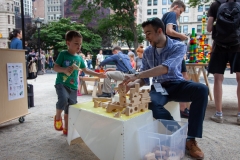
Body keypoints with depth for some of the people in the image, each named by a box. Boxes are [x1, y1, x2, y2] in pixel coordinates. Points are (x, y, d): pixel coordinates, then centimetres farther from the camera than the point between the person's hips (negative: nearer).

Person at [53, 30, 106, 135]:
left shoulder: (79, 58, 9)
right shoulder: (63, 54, -6)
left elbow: (85, 70, 20)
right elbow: (55, 68, -8)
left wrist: (98, 75, 16)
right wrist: (64, 69, -28)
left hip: (73, 86, 5)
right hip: (61, 83, -5)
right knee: (63, 100, -32)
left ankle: (66, 128, 29)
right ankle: (57, 117, -2)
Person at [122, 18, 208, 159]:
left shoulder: (179, 46, -13)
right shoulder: (147, 52, 3)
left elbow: (166, 68, -31)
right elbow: (145, 78, 6)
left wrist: (135, 75, -36)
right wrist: (131, 84, -16)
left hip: (177, 85, -2)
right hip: (159, 88, 2)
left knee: (202, 89, -32)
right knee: (151, 103, -34)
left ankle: (191, 139, -24)